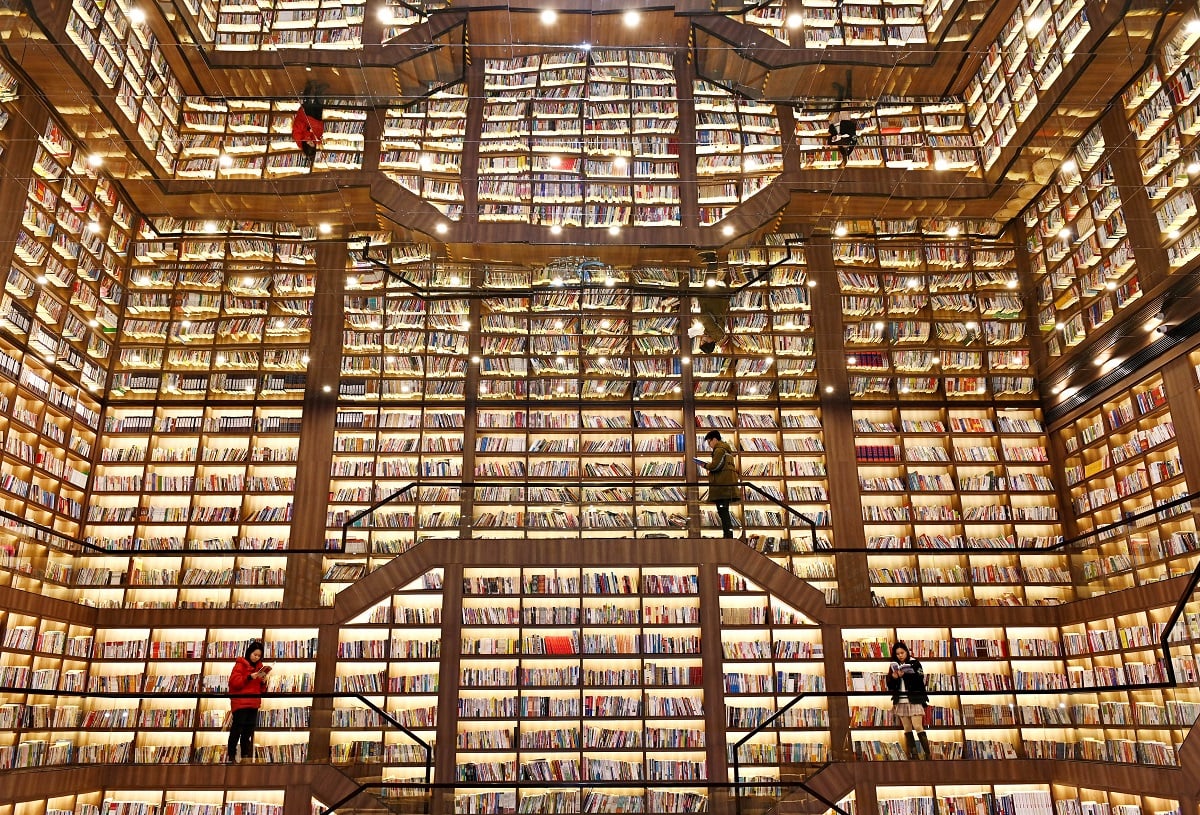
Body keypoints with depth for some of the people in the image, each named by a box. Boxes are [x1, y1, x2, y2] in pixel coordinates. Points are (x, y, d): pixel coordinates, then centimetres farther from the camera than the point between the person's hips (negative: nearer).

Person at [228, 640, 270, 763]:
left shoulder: (259, 667, 15)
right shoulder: (240, 665, -3)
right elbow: (234, 682, -15)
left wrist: (263, 682, -2)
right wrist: (249, 677, -24)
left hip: (253, 704, 6)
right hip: (240, 703, -6)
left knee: (248, 732, 9)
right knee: (236, 730, -4)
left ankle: (245, 755, 15)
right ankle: (231, 756, 3)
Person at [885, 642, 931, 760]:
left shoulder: (915, 663, 0)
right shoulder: (894, 666, 10)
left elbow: (920, 680, -12)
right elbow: (890, 686, 10)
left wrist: (905, 675, -21)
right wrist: (893, 678, -10)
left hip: (914, 700, -4)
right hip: (901, 701, 4)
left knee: (918, 727, -10)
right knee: (907, 729, 5)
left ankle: (928, 754, -3)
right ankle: (913, 755, 10)